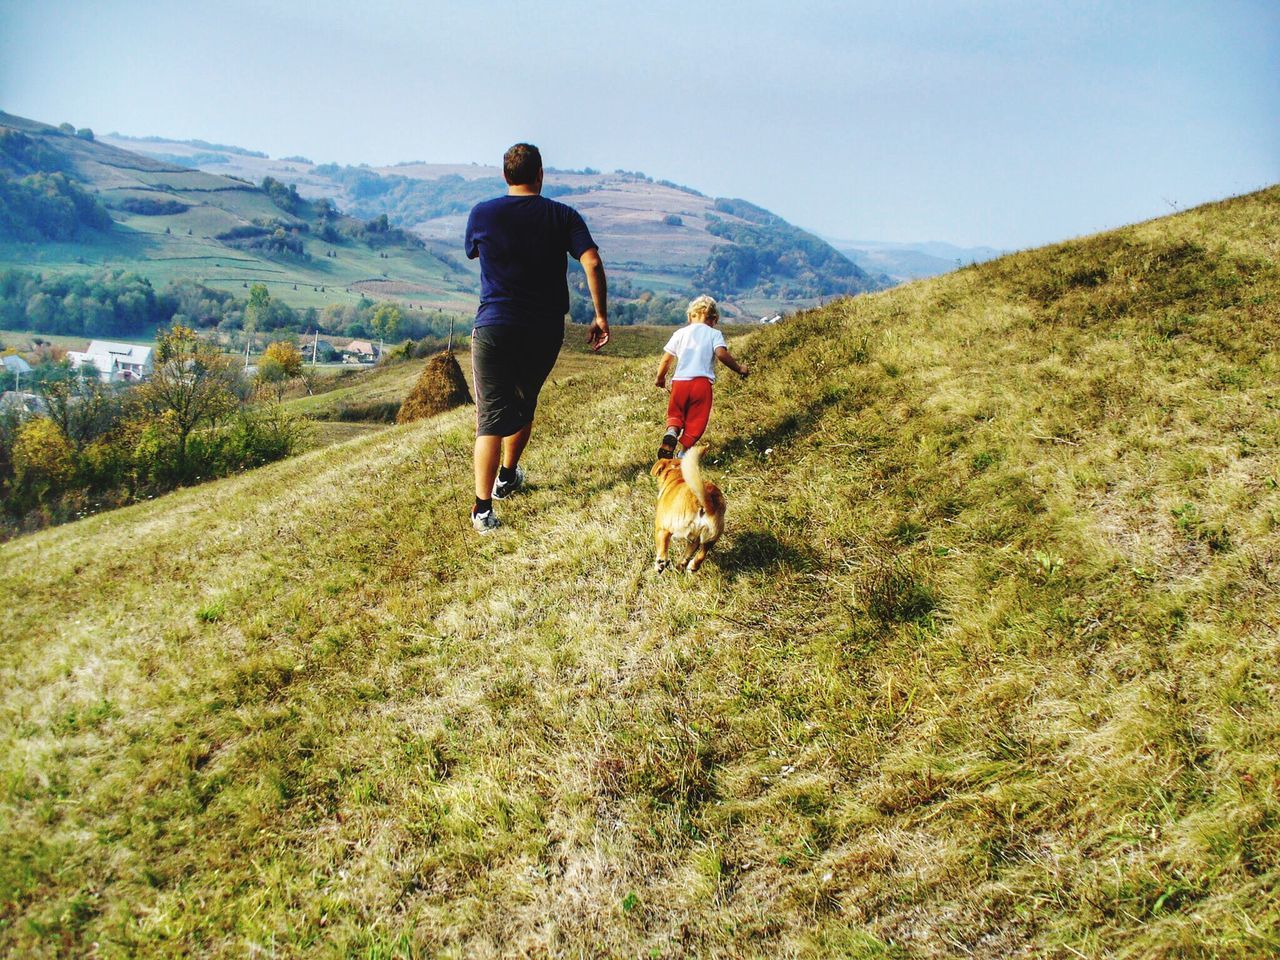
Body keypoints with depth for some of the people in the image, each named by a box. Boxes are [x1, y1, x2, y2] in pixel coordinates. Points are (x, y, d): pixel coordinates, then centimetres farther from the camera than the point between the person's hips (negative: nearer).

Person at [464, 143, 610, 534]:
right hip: (545, 330, 2)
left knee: (491, 416, -2)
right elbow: (593, 263, -12)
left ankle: (483, 508, -10)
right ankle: (507, 477, 42)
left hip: (494, 328, -2)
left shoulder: (482, 214, 0)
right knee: (524, 405, 23)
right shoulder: (563, 216, -1)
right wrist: (601, 316, -5)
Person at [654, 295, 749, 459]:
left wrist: (660, 378, 24)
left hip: (679, 381, 2)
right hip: (702, 382, -2)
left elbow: (666, 359, 10)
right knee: (696, 421, 8)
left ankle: (671, 432, -17)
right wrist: (739, 369, 0)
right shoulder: (714, 334, 6)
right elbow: (721, 353, -11)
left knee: (675, 414, 14)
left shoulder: (680, 333, 12)